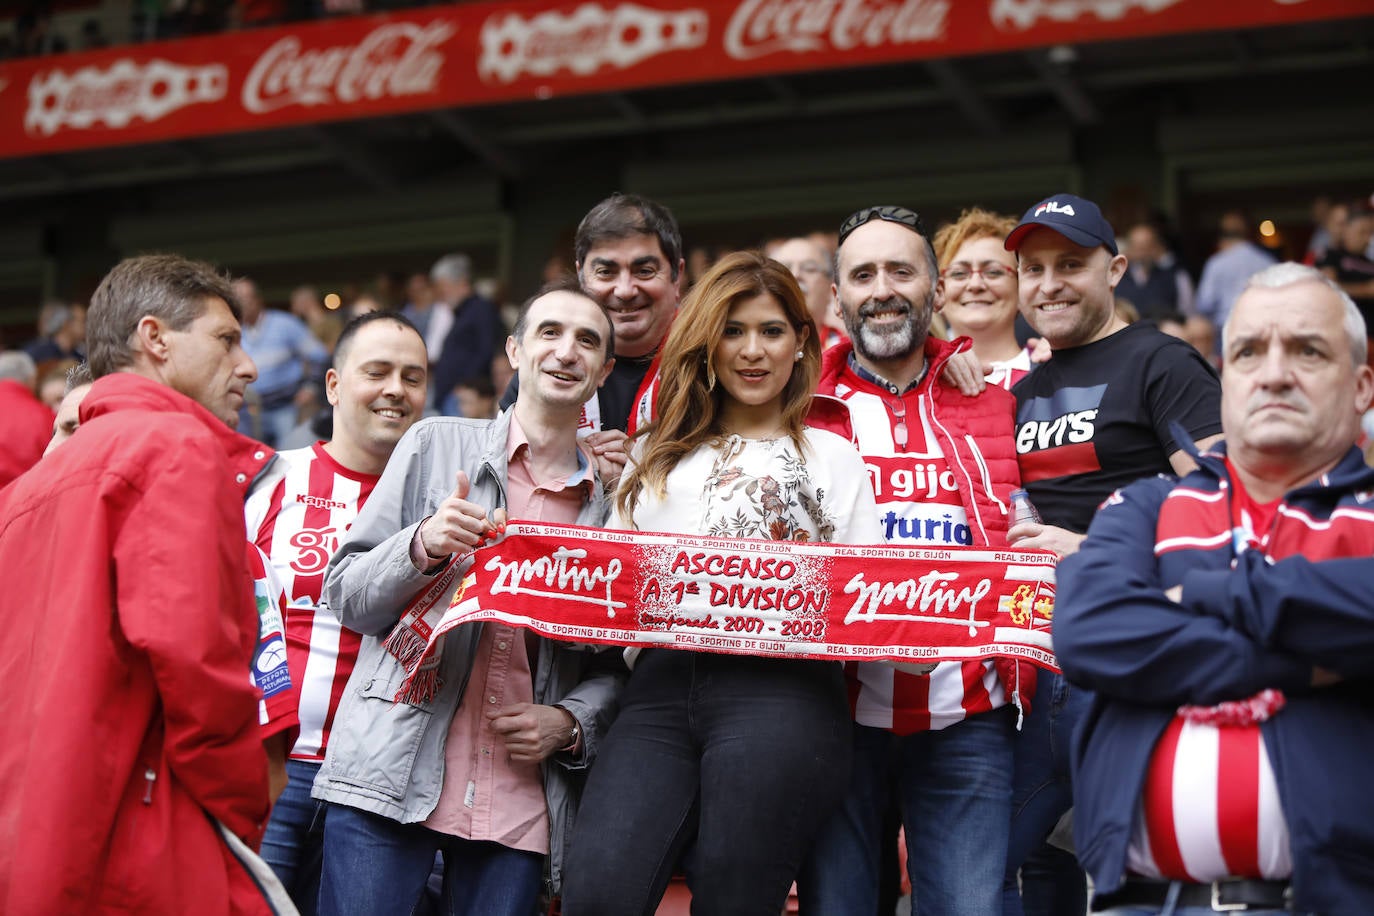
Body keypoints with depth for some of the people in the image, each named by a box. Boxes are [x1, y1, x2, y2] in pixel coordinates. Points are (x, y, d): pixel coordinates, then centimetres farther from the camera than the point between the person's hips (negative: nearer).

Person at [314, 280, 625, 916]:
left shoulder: (615, 503, 12)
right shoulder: (437, 445, 7)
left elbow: (618, 664, 15)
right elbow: (343, 594, 4)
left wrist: (571, 721, -4)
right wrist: (422, 547, -14)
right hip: (394, 777, -2)